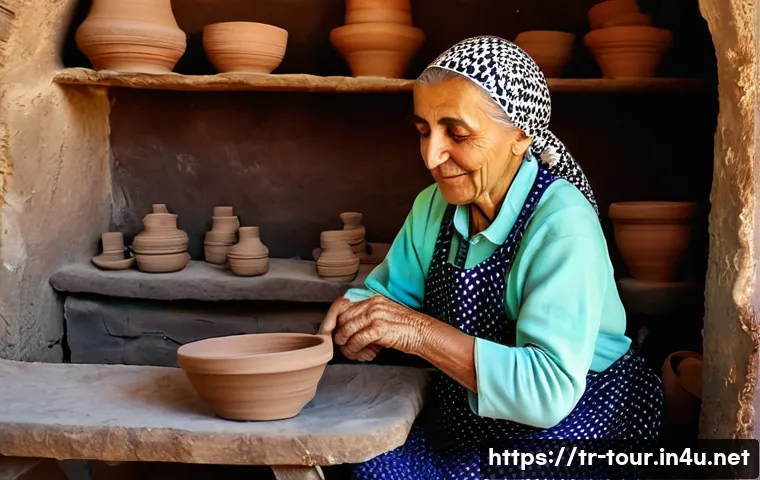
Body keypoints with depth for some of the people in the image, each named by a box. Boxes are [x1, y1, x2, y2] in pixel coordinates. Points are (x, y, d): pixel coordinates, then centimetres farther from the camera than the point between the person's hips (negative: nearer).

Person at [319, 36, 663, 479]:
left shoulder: (561, 226, -24)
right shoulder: (434, 206, -2)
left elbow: (550, 392, -32)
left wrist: (421, 332, -34)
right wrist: (356, 314, -14)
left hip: (568, 428, -6)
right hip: (464, 426, 6)